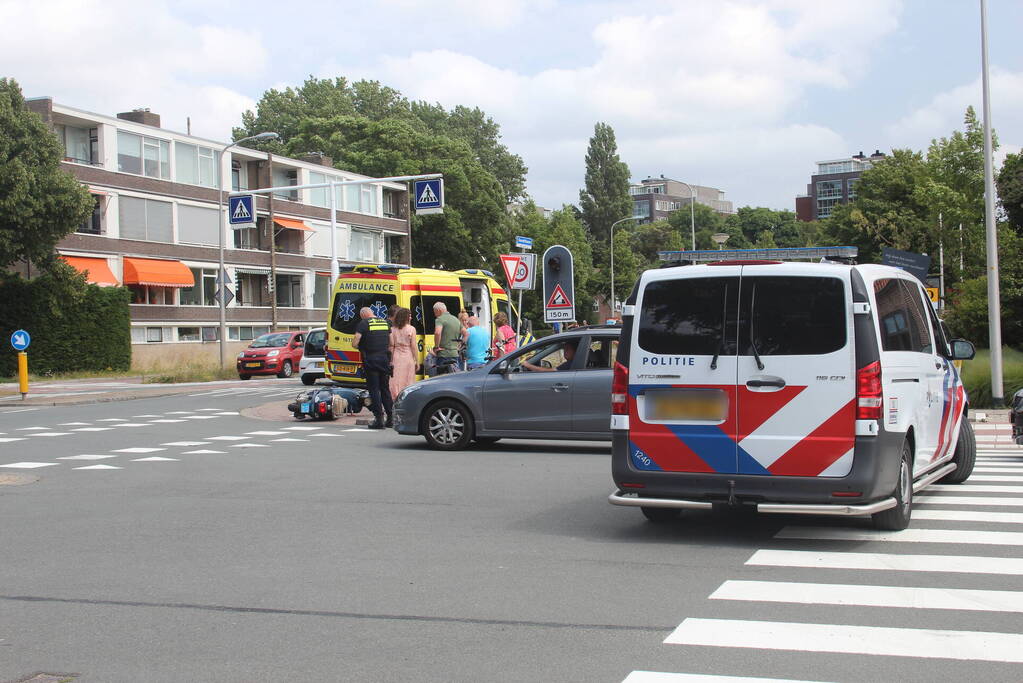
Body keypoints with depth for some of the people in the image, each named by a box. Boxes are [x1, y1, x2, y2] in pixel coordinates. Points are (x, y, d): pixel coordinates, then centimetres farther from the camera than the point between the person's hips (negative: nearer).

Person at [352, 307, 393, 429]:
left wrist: (361, 348, 8)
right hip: (384, 359, 5)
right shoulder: (385, 322, 10)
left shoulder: (363, 323, -7)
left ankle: (379, 419, -2)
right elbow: (391, 343, 14)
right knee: (385, 388, 14)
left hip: (370, 359, -5)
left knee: (374, 389, 0)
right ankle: (390, 418, 15)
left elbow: (354, 343, -12)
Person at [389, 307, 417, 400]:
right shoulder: (411, 329, -5)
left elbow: (391, 347, 0)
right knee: (408, 382, 4)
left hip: (396, 358, 2)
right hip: (408, 357, -2)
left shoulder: (393, 329, 2)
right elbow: (413, 347, -6)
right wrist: (417, 361, 0)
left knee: (396, 382, 4)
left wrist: (391, 360, 7)